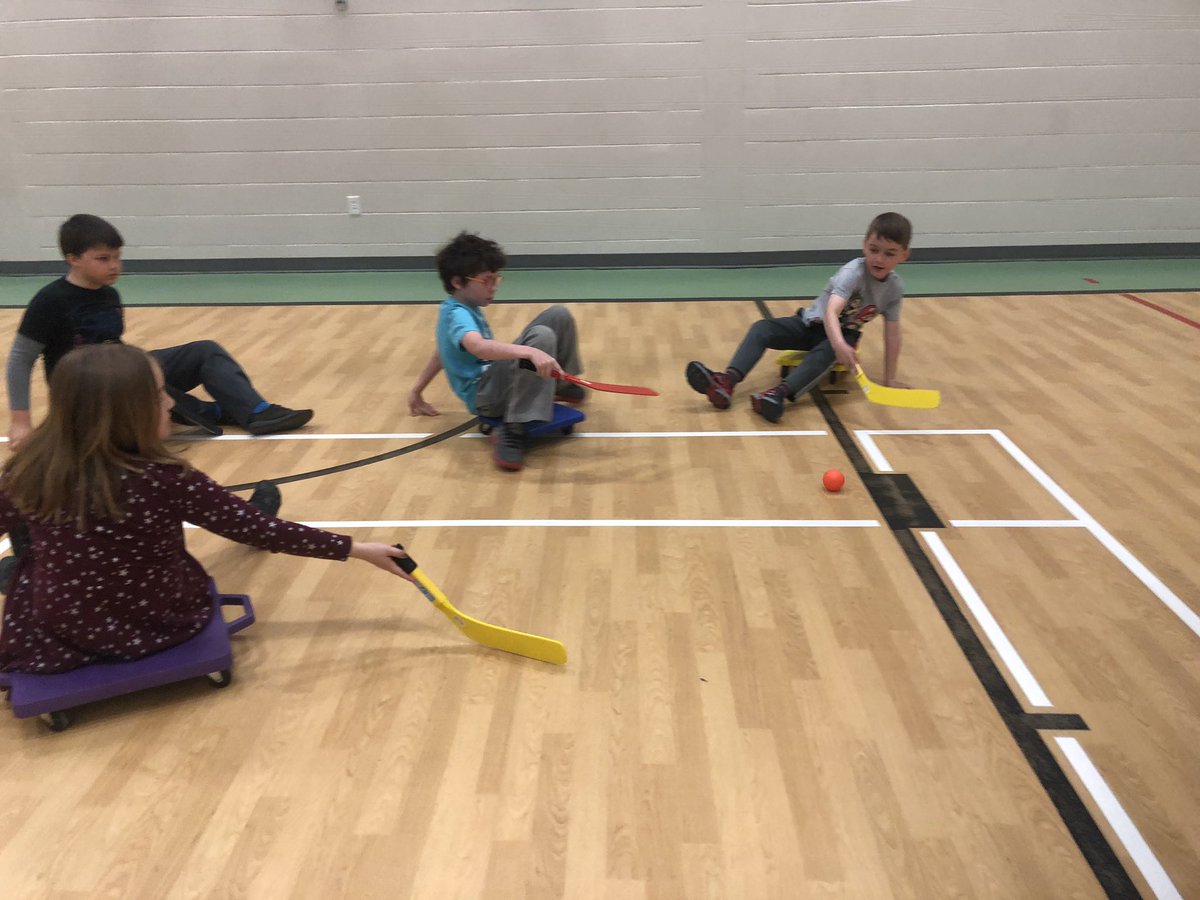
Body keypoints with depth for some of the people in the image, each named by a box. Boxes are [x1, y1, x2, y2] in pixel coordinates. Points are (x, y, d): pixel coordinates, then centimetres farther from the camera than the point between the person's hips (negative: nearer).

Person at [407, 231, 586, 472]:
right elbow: (478, 347, -43)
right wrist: (531, 351, -55)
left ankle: (561, 384, 27)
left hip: (499, 376, 10)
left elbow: (443, 350, 25)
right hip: (484, 393, -10)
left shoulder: (462, 308, 11)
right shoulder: (458, 315, -21)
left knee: (559, 315, 4)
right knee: (541, 336, -36)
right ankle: (513, 432, -35)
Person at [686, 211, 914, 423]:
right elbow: (831, 311, -43)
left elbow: (892, 334, -7)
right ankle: (727, 382, -40)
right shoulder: (854, 272, -26)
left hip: (843, 335, 1)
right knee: (762, 329, -23)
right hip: (812, 323, -1)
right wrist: (840, 344, -62)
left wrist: (890, 379, -12)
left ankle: (780, 394, -55)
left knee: (826, 351, -37)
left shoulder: (895, 288, -13)